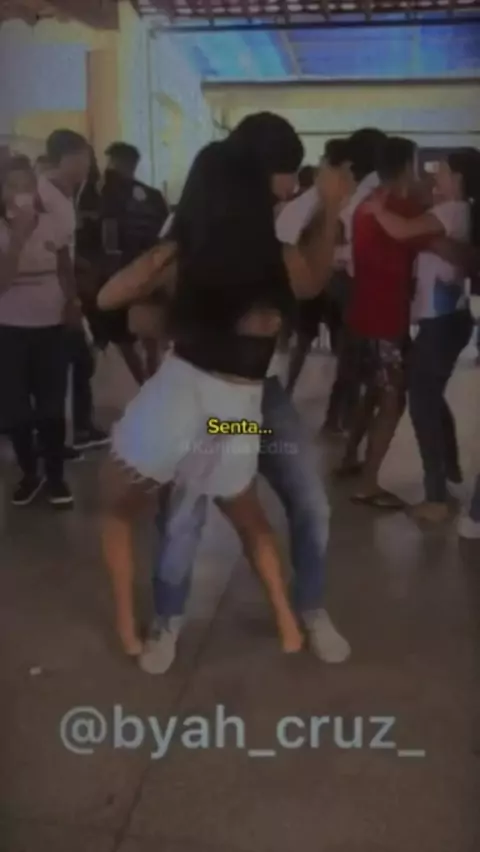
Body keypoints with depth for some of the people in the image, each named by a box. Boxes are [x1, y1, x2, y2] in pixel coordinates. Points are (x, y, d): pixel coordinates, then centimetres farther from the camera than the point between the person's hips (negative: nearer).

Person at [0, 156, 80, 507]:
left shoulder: (54, 225, -1)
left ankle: (55, 476, 21)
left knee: (52, 408, 6)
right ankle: (29, 474, 24)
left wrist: (72, 304, 7)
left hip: (52, 328, 1)